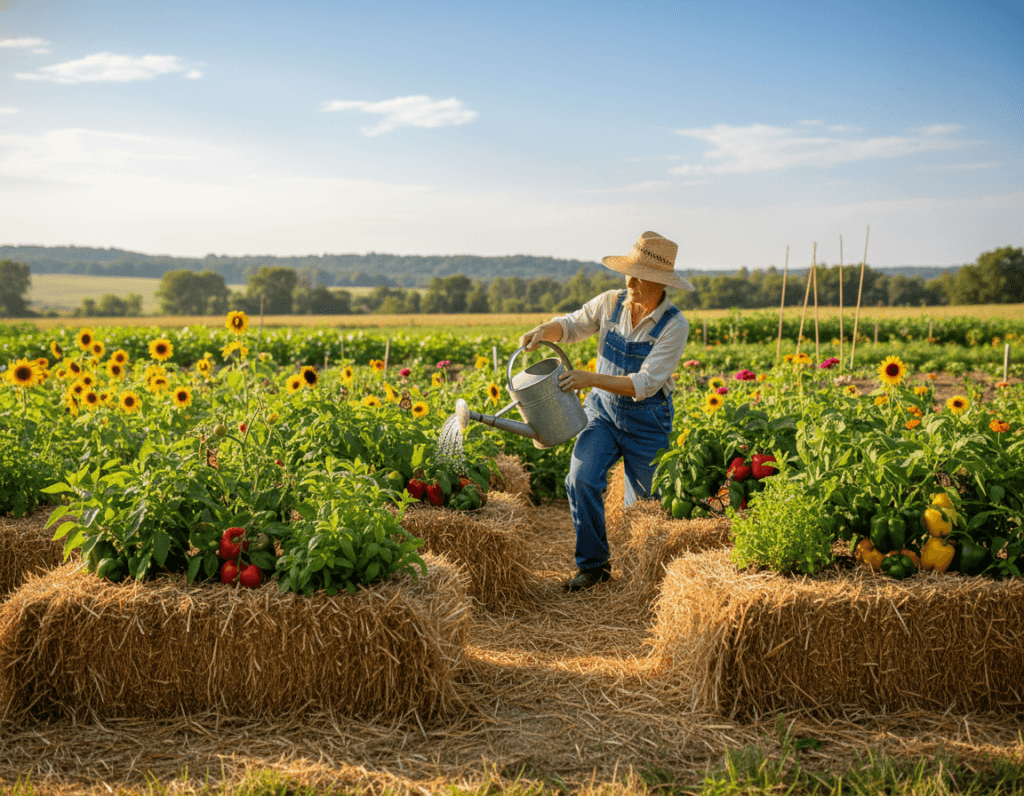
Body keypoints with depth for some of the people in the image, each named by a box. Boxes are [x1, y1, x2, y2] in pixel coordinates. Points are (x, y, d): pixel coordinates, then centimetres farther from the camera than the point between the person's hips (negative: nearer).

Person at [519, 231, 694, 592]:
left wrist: (591, 379, -35)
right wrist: (543, 330, -16)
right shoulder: (611, 303, -8)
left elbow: (645, 384, -26)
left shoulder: (674, 327, -20)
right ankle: (593, 565, -5)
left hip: (646, 423, -3)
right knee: (581, 480, -20)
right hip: (603, 412, 3)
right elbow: (571, 325, 7)